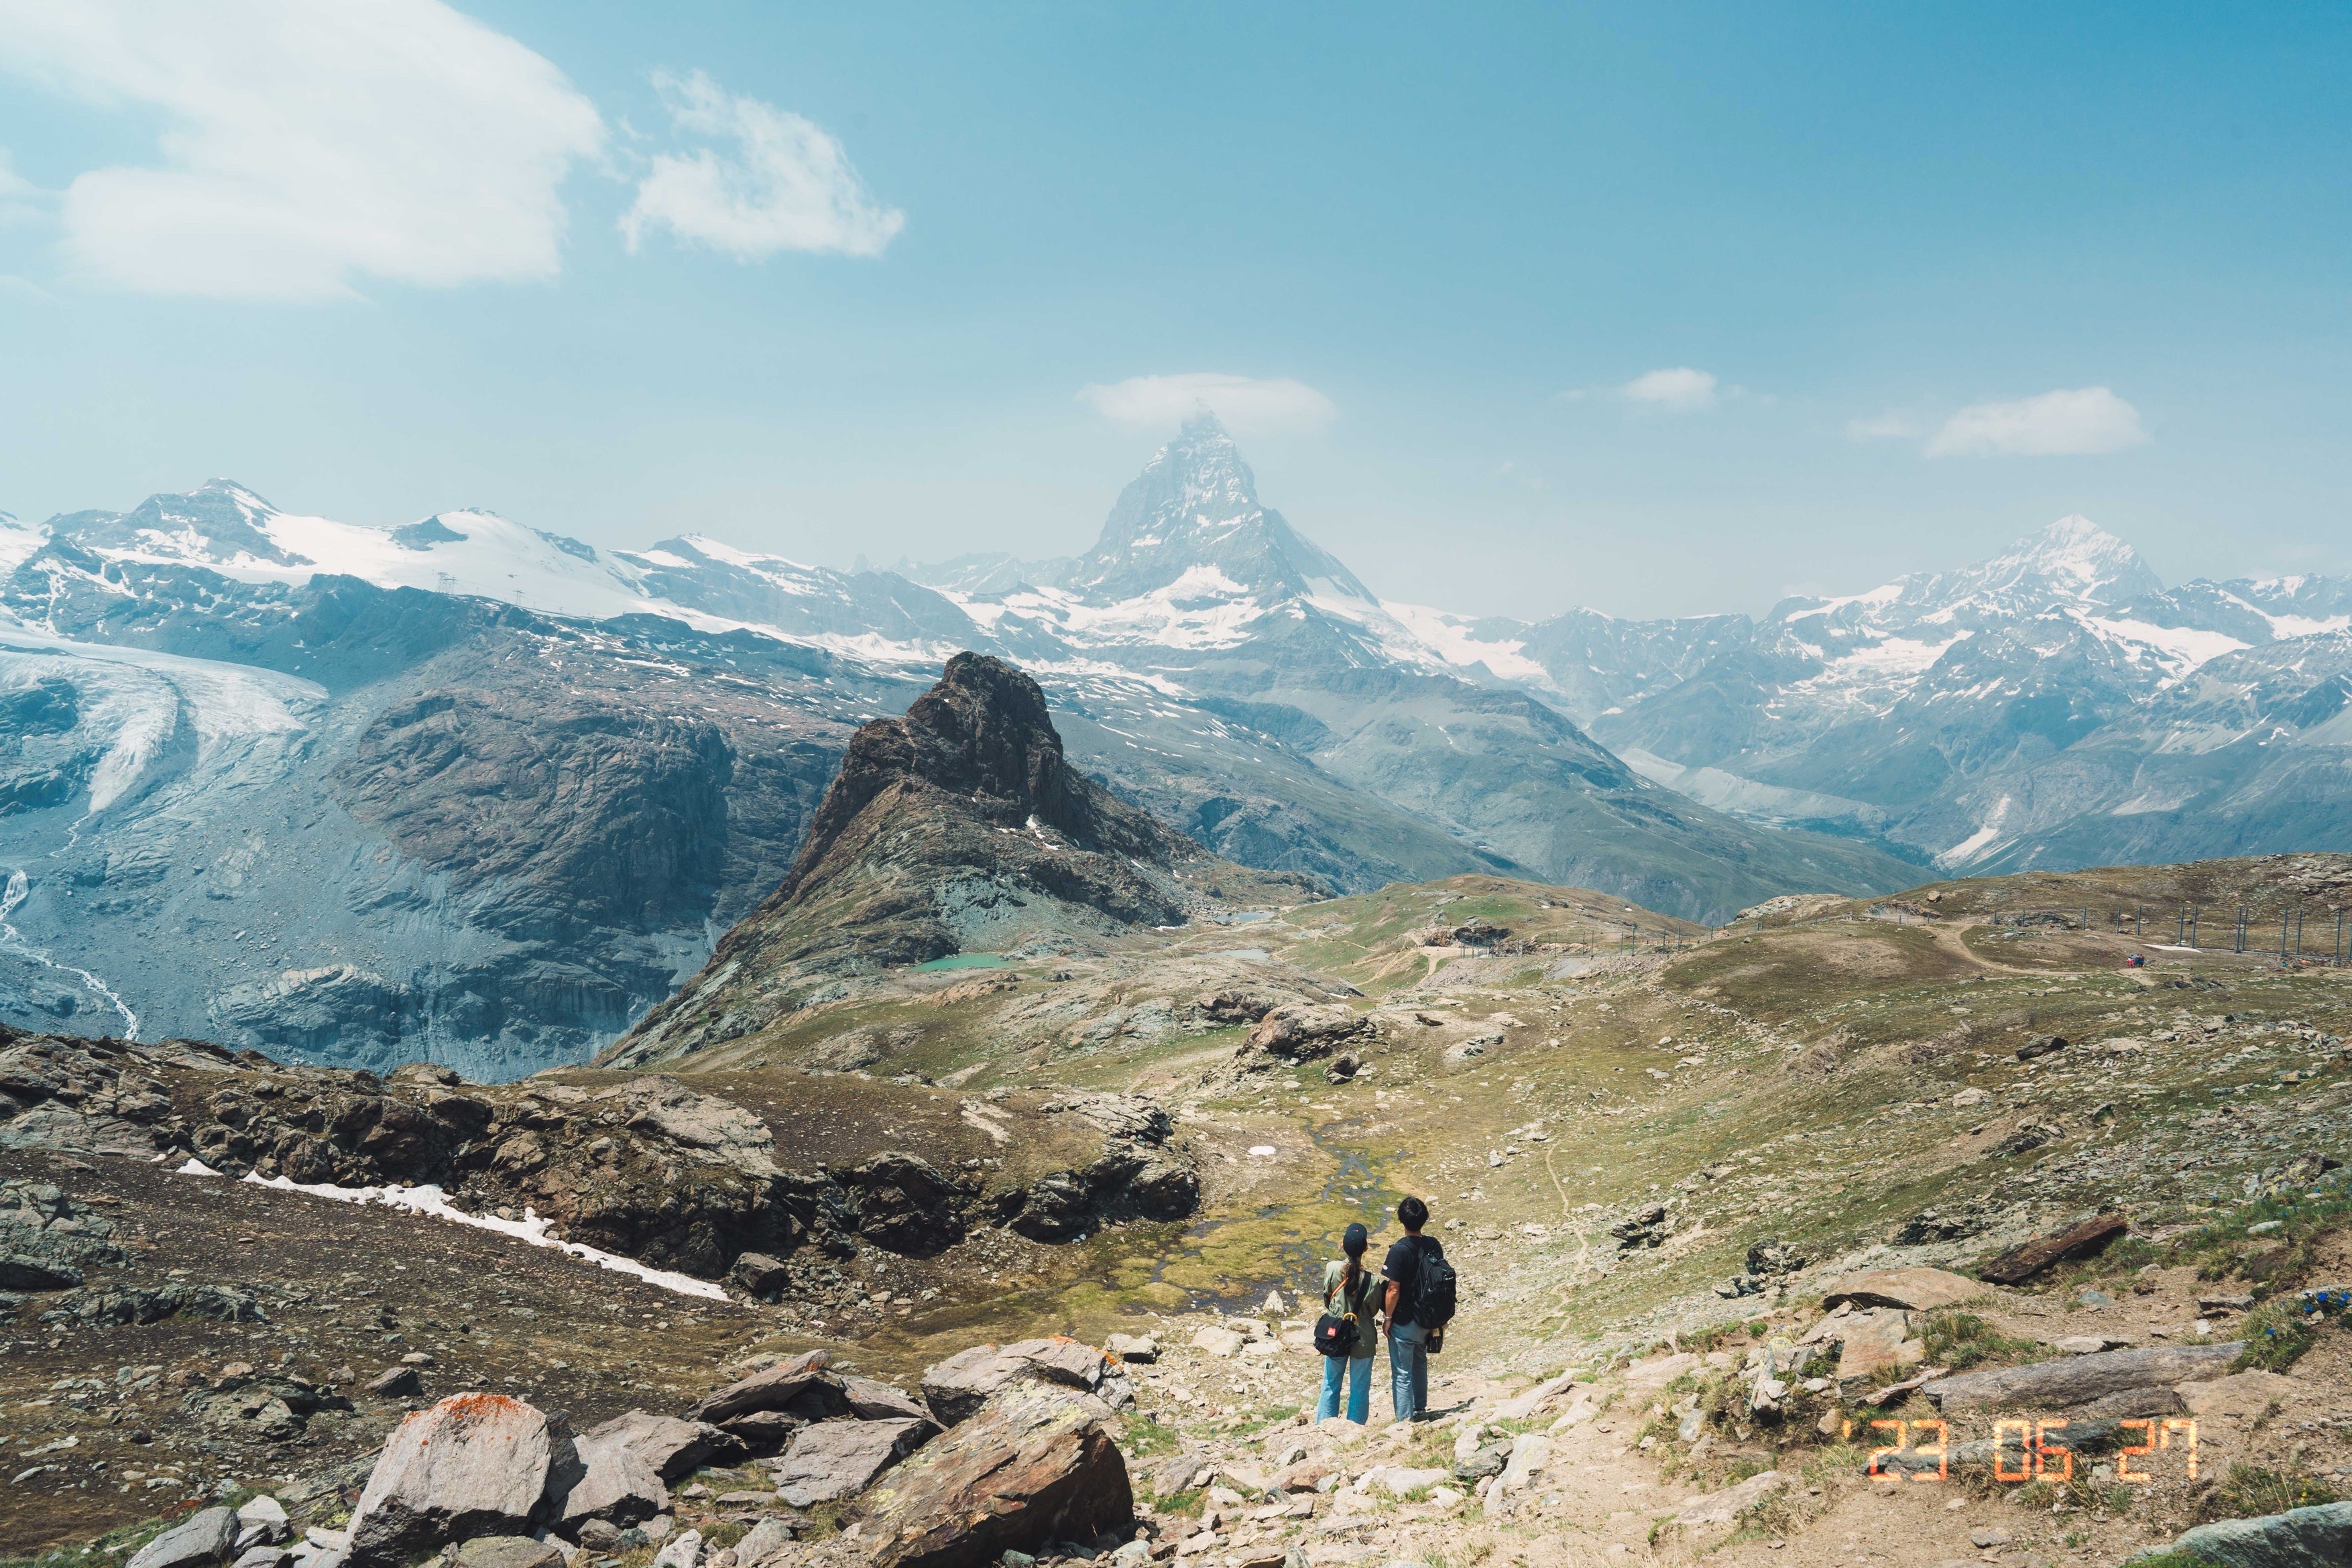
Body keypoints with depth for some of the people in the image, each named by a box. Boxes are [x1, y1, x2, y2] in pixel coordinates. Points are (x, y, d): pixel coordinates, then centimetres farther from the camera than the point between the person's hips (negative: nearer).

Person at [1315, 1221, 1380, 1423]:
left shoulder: (1332, 1269, -16)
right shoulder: (1372, 1280, -20)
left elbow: (1326, 1301, -1)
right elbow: (1374, 1310, -4)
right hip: (1363, 1340, -2)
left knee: (1330, 1386, 17)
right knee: (1360, 1389, 13)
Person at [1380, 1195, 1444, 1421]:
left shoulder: (1399, 1250, -23)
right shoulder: (1434, 1245, -5)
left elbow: (1394, 1290, -21)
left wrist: (1388, 1318, -8)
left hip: (1403, 1323, -6)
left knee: (1402, 1373, 4)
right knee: (1420, 1362, 27)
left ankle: (1405, 1421, 9)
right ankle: (1420, 1408, 41)